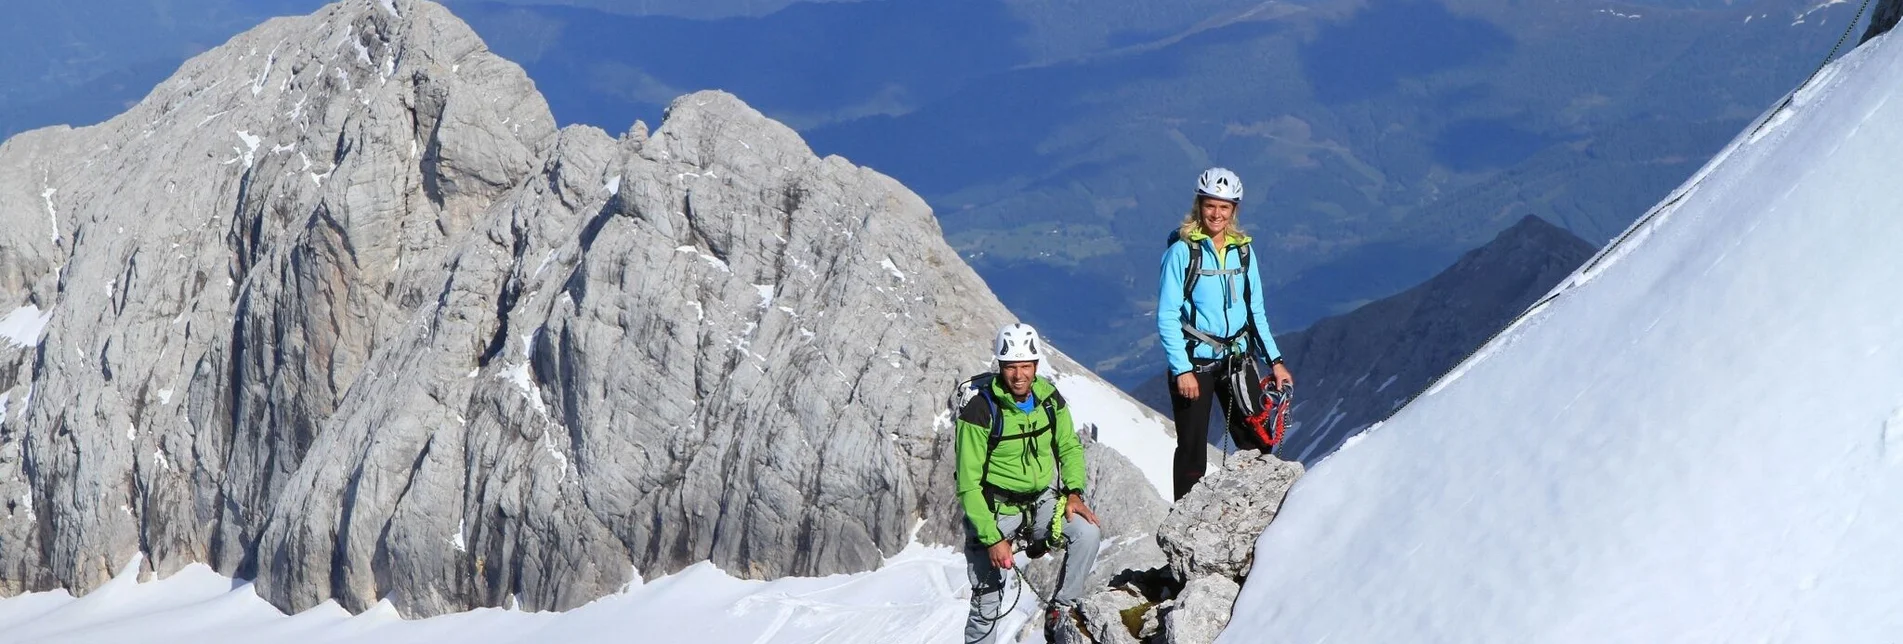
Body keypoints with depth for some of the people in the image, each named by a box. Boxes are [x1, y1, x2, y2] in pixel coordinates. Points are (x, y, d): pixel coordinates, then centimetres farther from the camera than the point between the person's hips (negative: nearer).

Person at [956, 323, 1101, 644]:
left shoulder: (1049, 398, -5)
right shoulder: (980, 409, -18)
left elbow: (1069, 447, 12)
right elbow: (968, 484, -17)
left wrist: (1074, 491, -7)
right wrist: (992, 538, -22)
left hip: (1042, 500, 4)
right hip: (995, 508, -4)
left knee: (1087, 532, -24)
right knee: (987, 604, -2)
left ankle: (1060, 614, -10)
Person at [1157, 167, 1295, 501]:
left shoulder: (1242, 250, 6)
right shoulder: (1183, 250, -8)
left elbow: (1255, 311, 14)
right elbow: (1167, 317, -10)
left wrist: (1275, 359, 8)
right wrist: (1181, 370, -16)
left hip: (1237, 357, 5)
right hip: (1194, 361, -4)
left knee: (1257, 443, 2)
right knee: (1192, 449, -1)